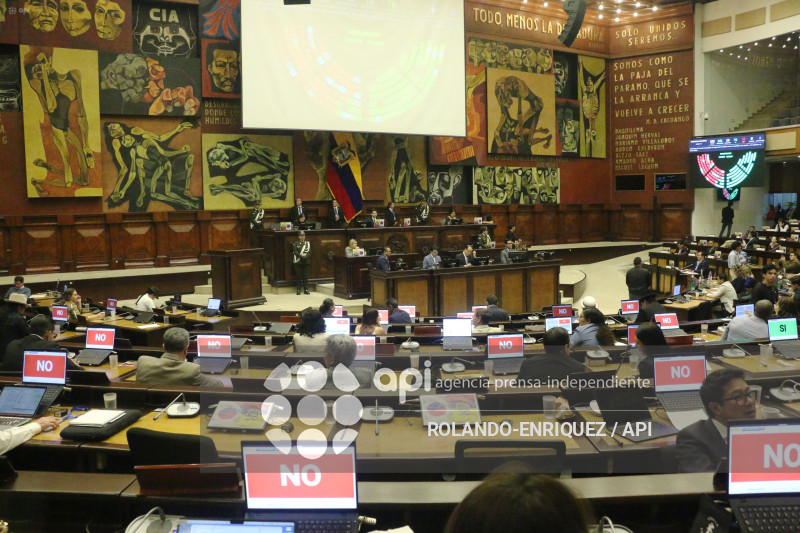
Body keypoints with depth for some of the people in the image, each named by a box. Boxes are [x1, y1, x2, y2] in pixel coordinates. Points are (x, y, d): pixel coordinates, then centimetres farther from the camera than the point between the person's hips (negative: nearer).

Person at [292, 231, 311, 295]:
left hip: (305, 262, 2)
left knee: (305, 277, 2)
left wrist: (306, 257, -16)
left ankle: (306, 290, 5)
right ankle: (298, 290, 6)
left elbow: (309, 252, 2)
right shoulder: (295, 243, 4)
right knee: (298, 276, 0)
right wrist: (302, 256, -18)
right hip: (297, 263, -2)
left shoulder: (307, 243, 11)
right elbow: (295, 252, -7)